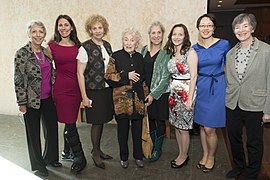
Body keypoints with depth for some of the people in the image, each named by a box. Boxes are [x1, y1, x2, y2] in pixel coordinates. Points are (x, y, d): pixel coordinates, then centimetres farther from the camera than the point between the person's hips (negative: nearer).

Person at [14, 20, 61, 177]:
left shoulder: (47, 52, 6)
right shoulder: (22, 54, -10)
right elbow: (19, 80, -10)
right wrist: (22, 103, -11)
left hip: (49, 98, 5)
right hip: (32, 100, -5)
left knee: (52, 129, 15)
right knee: (34, 133, 10)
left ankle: (50, 158, 38)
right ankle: (38, 165, 29)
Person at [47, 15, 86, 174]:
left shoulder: (78, 45, 8)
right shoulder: (52, 46, 1)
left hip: (76, 87, 3)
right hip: (61, 88, -3)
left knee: (70, 122, 13)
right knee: (70, 123, -1)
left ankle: (67, 151, 34)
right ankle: (80, 158, 13)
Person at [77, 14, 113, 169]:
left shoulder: (107, 45, 7)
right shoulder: (85, 48, -11)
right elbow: (80, 73, -11)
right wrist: (84, 96, -13)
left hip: (107, 89, 5)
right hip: (94, 91, -5)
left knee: (102, 121, 14)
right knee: (96, 122, 4)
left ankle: (98, 149, 32)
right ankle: (96, 154, 23)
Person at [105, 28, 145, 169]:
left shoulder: (139, 57, 12)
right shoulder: (116, 56, -1)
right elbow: (108, 76, -8)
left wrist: (146, 94, 12)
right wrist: (127, 76, -15)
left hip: (138, 98, 3)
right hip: (121, 99, -3)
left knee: (137, 128, 9)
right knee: (123, 128, 6)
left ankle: (138, 156, 27)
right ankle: (124, 157, 25)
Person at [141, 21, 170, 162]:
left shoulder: (166, 53, -8)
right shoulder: (144, 50, 7)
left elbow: (165, 77, -12)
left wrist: (153, 94, -15)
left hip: (161, 93, -4)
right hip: (146, 92, 4)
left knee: (160, 121, 8)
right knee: (150, 120, 14)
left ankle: (158, 148, 26)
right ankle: (152, 146, 32)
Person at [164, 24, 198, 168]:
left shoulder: (190, 52, -11)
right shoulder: (171, 53, 9)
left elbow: (193, 76, -15)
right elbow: (172, 74, 11)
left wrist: (189, 99, -18)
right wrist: (171, 89, 3)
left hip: (185, 93, -7)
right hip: (173, 93, 7)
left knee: (183, 127, 4)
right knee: (176, 125, 14)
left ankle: (184, 156, 25)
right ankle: (181, 154, 32)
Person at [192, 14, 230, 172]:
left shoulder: (224, 44, -5)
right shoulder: (195, 48, 4)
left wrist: (229, 87, 1)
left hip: (217, 88, -3)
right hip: (200, 88, 4)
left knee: (209, 128, -2)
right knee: (202, 126, 14)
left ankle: (211, 157, 24)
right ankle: (205, 155, 34)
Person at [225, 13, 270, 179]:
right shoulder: (231, 53, 6)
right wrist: (227, 99, 9)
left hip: (254, 105, -4)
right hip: (232, 104, 5)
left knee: (254, 143, 11)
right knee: (234, 138, 18)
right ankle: (239, 166, 42)